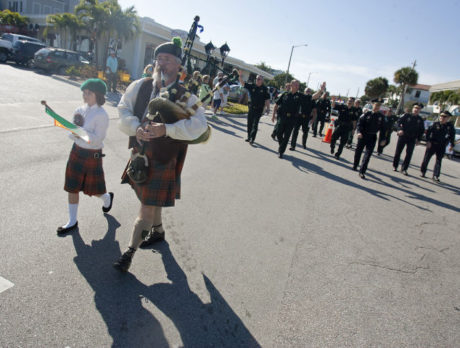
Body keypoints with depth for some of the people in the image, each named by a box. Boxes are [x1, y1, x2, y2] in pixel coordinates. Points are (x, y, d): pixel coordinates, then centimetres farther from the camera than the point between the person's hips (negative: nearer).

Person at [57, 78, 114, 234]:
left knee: (93, 189, 9)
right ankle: (72, 221, 23)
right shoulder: (80, 110, 3)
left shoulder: (101, 115, -16)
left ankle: (107, 198, 45)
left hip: (92, 156, -6)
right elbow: (71, 134, 7)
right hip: (77, 152, 6)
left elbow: (98, 139, -20)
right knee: (72, 187, 9)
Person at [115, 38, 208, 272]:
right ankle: (158, 231, 50)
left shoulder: (185, 96, -11)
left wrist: (166, 129, -32)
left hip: (163, 159, -5)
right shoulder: (140, 86, 1)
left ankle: (130, 251, 17)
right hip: (140, 154, 5)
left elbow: (199, 125, -22)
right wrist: (136, 128, -21)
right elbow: (123, 109, 0)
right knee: (150, 200, 23)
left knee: (148, 207, 1)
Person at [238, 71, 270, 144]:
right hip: (251, 108, 4)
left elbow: (267, 99, -1)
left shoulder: (265, 89, -3)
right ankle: (249, 137, 26)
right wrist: (240, 76, -16)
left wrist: (268, 108, -5)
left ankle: (252, 138, -9)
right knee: (249, 123, 12)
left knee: (255, 124, -8)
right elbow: (243, 83, -2)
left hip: (259, 109, -4)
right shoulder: (252, 86, 3)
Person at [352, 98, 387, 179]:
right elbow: (359, 123, -8)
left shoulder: (381, 116, 0)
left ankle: (362, 172, -5)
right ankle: (355, 166, 34)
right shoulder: (366, 114, -6)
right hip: (363, 136, -1)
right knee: (358, 152, 12)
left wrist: (383, 139, 2)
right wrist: (359, 132, -25)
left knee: (368, 154, -6)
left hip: (372, 137, 1)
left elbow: (382, 128, 5)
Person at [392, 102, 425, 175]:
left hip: (412, 139, 2)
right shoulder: (406, 115, 0)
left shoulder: (420, 119, 8)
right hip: (402, 136, -2)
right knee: (398, 152, 4)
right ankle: (395, 166, 21)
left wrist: (419, 139, 6)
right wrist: (400, 129, -25)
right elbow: (399, 122, -6)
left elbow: (422, 130, 14)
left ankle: (404, 169, 5)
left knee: (409, 154, -2)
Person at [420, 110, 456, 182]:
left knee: (439, 161, -1)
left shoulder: (450, 126, 2)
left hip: (442, 146, 1)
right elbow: (428, 131, -2)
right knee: (426, 158, 3)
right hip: (432, 144, -1)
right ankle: (423, 172, 18)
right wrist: (428, 141, -11)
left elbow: (452, 136, 11)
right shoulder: (436, 124, -2)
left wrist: (452, 145, 10)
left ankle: (436, 176, 0)